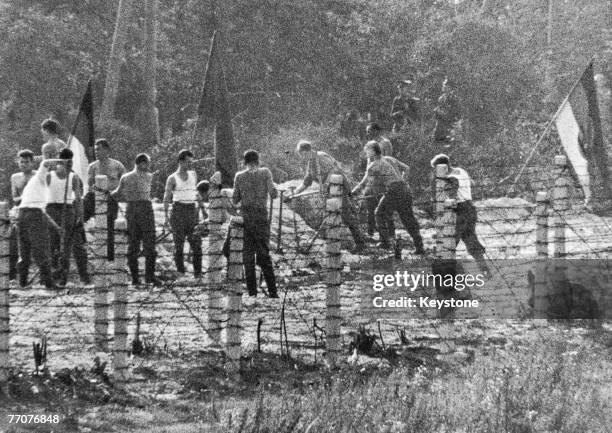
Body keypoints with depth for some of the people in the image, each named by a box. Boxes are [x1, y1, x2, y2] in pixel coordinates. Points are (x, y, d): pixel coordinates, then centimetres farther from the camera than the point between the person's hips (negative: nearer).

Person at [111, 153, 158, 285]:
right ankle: (149, 275, -10)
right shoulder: (148, 176, -2)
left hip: (131, 210, 4)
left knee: (133, 245, 6)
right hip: (145, 208, -4)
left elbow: (119, 196, 7)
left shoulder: (125, 177, 6)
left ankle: (134, 277, 2)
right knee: (149, 245, -2)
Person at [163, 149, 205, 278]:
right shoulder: (172, 178, -2)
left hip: (192, 210, 4)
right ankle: (180, 272, 8)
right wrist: (166, 216, -16)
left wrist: (202, 208, 16)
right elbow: (166, 198, -6)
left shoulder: (193, 175, 13)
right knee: (179, 244, 0)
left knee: (196, 243, -5)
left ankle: (198, 273, -5)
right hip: (178, 210, -4)